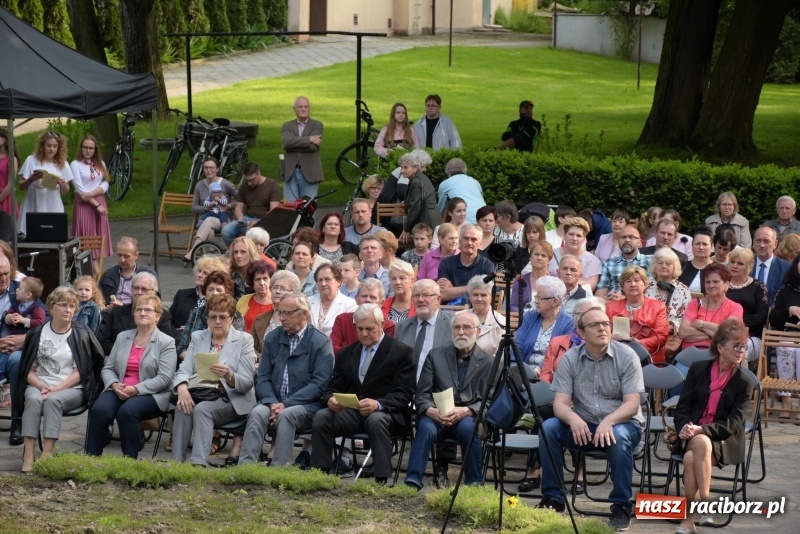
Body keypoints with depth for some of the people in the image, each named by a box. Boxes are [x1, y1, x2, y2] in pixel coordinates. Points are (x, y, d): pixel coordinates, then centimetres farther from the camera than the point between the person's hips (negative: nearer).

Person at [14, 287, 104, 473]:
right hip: (40, 385, 2)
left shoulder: (81, 335, 4)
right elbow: (29, 370, 7)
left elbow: (80, 372, -3)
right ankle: (28, 456, -41)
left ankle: (46, 456, -40)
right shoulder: (37, 334, 9)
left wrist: (56, 389, -15)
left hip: (71, 388, -2)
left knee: (53, 400, -34)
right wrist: (42, 386, -13)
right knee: (34, 399, -33)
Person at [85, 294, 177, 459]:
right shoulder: (122, 337, 18)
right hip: (118, 390, 4)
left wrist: (135, 389, -17)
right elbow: (108, 368, 14)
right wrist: (114, 385, -9)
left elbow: (164, 378, -9)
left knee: (127, 411, -35)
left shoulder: (166, 342, 1)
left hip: (149, 395, -4)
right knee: (100, 409, -28)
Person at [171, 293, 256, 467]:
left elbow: (246, 383, -5)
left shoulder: (244, 340, 3)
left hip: (231, 401, -3)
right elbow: (184, 370, 3)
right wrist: (182, 388, -21)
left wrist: (229, 376, -28)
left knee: (202, 408, -33)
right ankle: (177, 461, -35)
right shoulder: (197, 337, 15)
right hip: (201, 394, 3)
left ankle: (199, 464, -45)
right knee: (183, 407, -30)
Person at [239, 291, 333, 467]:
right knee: (257, 413, -28)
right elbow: (263, 378, 9)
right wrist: (272, 403, -12)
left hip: (306, 406, -3)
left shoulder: (321, 342, -2)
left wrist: (285, 404, -18)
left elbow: (319, 384, -10)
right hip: (274, 402, 4)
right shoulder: (272, 338, 13)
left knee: (286, 415, -34)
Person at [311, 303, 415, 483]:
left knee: (376, 420, -39)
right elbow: (334, 386, 15)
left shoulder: (401, 352, 1)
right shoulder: (347, 352, 17)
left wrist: (378, 404, -28)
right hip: (351, 411, 4)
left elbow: (404, 393, -8)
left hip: (386, 413, -4)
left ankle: (381, 480, -37)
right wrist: (331, 398, -11)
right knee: (321, 417, -23)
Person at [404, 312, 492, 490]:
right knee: (426, 428, -32)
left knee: (467, 427, -35)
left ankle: (474, 485, -25)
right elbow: (421, 394, 8)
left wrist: (465, 411, -19)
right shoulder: (436, 357, 13)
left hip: (469, 416, -1)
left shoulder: (487, 362, 8)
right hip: (437, 416, 1)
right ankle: (412, 483, -36)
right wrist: (431, 411, -15)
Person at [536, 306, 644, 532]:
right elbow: (560, 402, -9)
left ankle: (621, 506, -21)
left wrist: (608, 421, -35)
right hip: (583, 426, 3)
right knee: (548, 428, -23)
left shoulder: (626, 356, -10)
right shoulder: (570, 359, -4)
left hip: (621, 423, -3)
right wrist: (573, 418, -33)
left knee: (619, 437, -36)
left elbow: (632, 403, -15)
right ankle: (553, 498, -10)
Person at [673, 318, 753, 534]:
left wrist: (702, 430, -20)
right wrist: (684, 428, -15)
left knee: (691, 457, -33)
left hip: (725, 442, -2)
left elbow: (734, 423, -8)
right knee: (700, 444, -35)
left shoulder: (743, 382, 0)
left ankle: (690, 516, -28)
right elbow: (682, 406, 7)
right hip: (693, 436, 2)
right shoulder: (698, 369, 7)